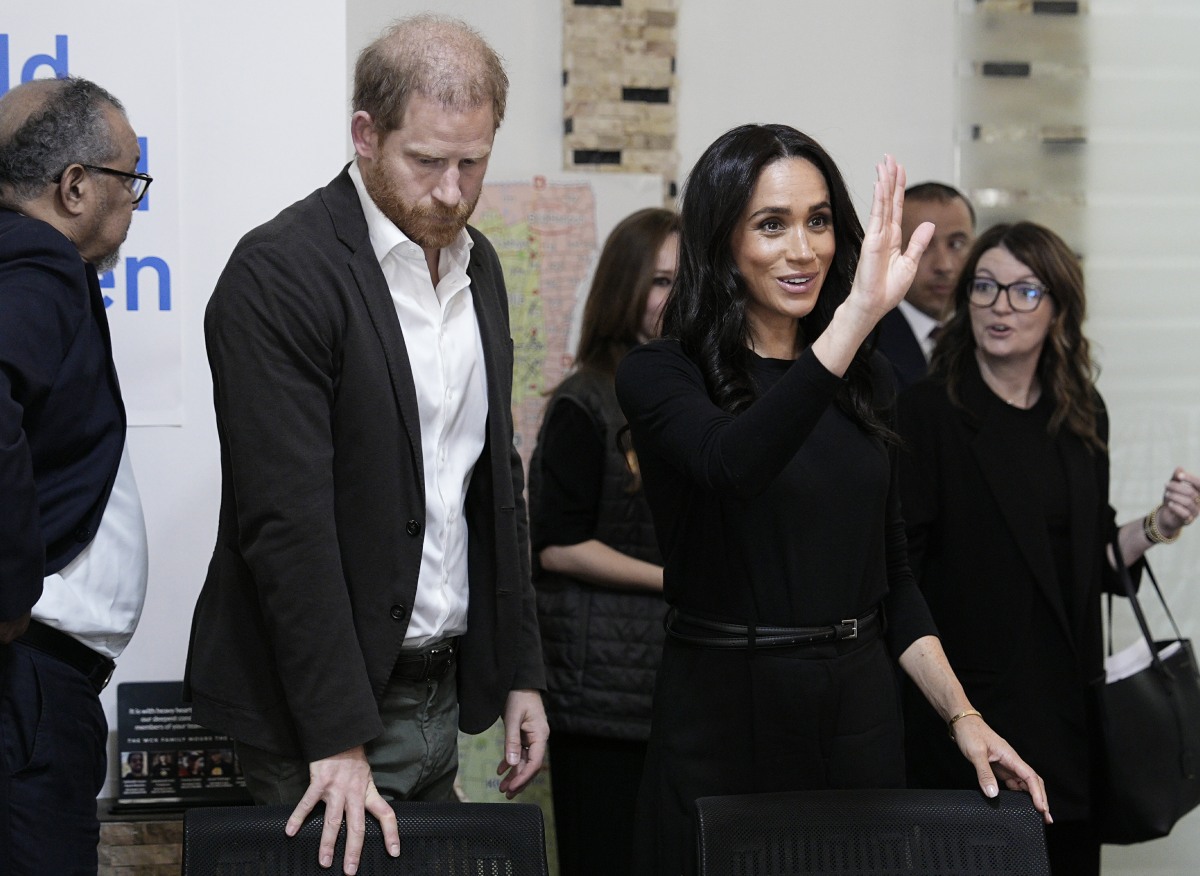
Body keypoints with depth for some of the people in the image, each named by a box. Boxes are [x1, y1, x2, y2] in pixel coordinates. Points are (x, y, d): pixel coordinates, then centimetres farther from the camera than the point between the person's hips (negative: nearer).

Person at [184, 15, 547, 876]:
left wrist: (521, 673, 14)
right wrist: (338, 741, -22)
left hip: (441, 691, 7)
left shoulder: (478, 267, 9)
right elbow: (287, 520, -20)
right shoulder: (278, 274, -15)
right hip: (323, 707, -7)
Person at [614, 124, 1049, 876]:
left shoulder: (865, 379, 9)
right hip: (724, 707, -4)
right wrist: (857, 316, -37)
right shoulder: (661, 375, -7)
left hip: (861, 705, 5)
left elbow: (890, 572, 14)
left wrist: (961, 715, 3)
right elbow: (731, 467, -30)